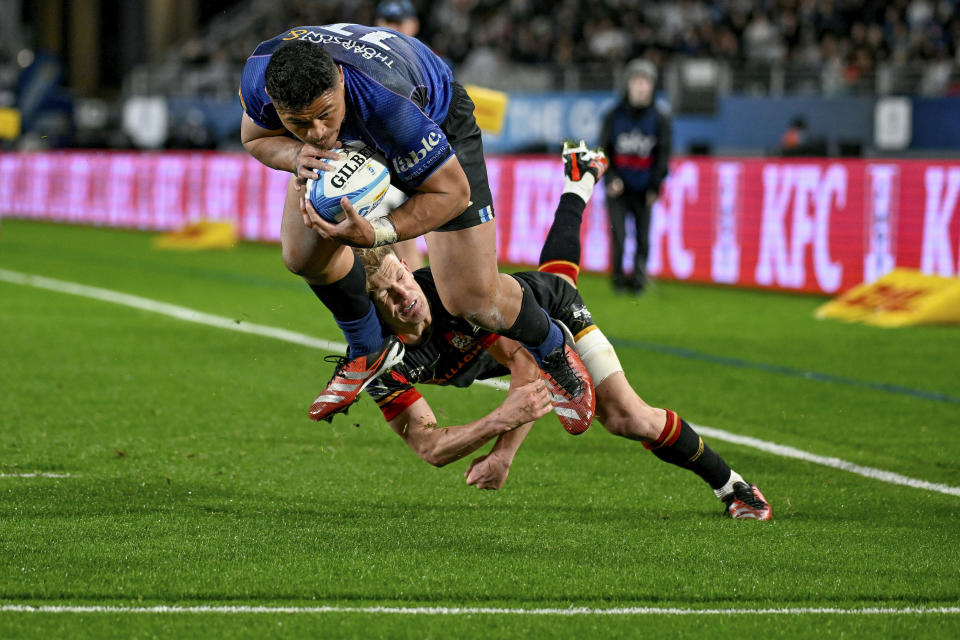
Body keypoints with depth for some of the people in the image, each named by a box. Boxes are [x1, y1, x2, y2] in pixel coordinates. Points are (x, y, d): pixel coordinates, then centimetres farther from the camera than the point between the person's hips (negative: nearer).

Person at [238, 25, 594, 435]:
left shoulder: (389, 102, -47)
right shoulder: (259, 74, -34)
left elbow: (452, 190, -32)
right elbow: (255, 136, -10)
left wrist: (376, 234, -45)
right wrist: (296, 155, -33)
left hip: (439, 124, -5)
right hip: (352, 141, 5)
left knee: (473, 301, -10)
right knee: (304, 257, -9)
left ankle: (552, 350, 23)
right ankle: (368, 352, 21)